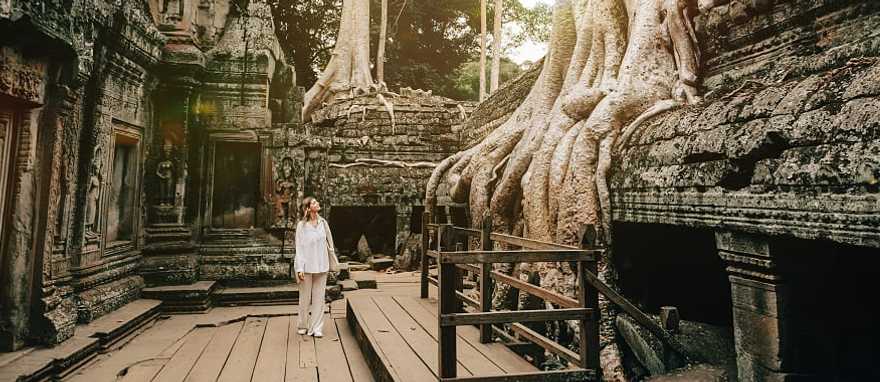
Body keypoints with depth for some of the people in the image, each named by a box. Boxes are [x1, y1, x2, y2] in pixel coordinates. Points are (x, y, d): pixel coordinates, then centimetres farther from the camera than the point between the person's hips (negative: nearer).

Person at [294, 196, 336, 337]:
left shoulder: (323, 222, 5)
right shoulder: (302, 225, -8)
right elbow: (299, 247, -8)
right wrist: (300, 269, -13)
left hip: (321, 266, 4)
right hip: (307, 266, -4)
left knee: (319, 297, 7)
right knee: (305, 298, 8)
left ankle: (316, 328, 15)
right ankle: (303, 326, 25)